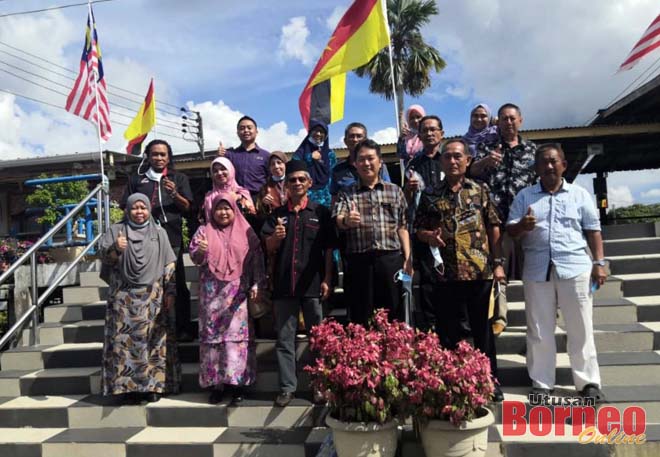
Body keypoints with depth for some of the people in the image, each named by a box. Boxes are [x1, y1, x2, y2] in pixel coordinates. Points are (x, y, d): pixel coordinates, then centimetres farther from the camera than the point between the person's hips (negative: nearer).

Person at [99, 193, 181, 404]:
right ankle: (128, 387, 5)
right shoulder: (115, 230, 7)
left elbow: (169, 265, 8)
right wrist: (115, 248, -22)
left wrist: (170, 291, 1)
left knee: (154, 340, 1)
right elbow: (103, 255, -1)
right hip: (124, 298, -1)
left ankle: (154, 385, 9)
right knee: (126, 341, -2)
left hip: (153, 297, 1)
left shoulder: (159, 233, 9)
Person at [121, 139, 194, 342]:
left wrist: (174, 194, -9)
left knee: (178, 284, -4)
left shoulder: (179, 178, 16)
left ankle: (183, 329, -1)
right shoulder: (136, 179, 18)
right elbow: (127, 207, 16)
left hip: (171, 237, -1)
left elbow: (187, 207, 9)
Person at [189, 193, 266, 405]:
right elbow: (194, 256, -4)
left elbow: (256, 259, 5)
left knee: (237, 334, -3)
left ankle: (237, 381, 4)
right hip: (212, 294, 1)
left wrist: (256, 284, -4)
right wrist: (200, 251, -26)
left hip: (238, 293, 0)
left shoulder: (246, 232, 7)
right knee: (212, 334, 1)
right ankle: (215, 383, 8)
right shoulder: (204, 231, 7)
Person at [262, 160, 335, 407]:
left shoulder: (321, 212, 4)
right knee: (284, 338, 6)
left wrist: (327, 279, -5)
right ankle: (287, 387, 14)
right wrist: (275, 237, -13)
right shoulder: (278, 214, 11)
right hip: (284, 284, 2)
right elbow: (268, 248, 9)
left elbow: (329, 248, 3)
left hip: (313, 284, -2)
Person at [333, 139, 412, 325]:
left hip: (391, 260, 1)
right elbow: (337, 219, -6)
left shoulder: (395, 191, 13)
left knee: (395, 318, 5)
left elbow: (402, 227, 11)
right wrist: (346, 220, -31)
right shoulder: (346, 194, 11)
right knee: (361, 319, 5)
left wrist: (408, 259, 2)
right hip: (359, 263, 0)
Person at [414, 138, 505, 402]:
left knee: (483, 329, 10)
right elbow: (418, 230, 9)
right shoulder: (430, 195, 6)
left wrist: (497, 262, 0)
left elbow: (494, 228, 5)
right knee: (449, 331, 9)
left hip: (480, 272, 0)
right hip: (446, 274, 1)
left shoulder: (480, 190, 5)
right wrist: (429, 236, -13)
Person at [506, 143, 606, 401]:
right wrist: (522, 226, -16)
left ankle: (588, 382, 16)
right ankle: (541, 383, 16)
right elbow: (510, 230, 6)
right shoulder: (524, 196, 10)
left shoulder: (580, 194, 10)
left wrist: (599, 263, 1)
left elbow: (593, 231, 9)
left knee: (581, 329, 5)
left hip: (575, 268, 0)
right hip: (537, 271, 1)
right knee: (539, 331, 6)